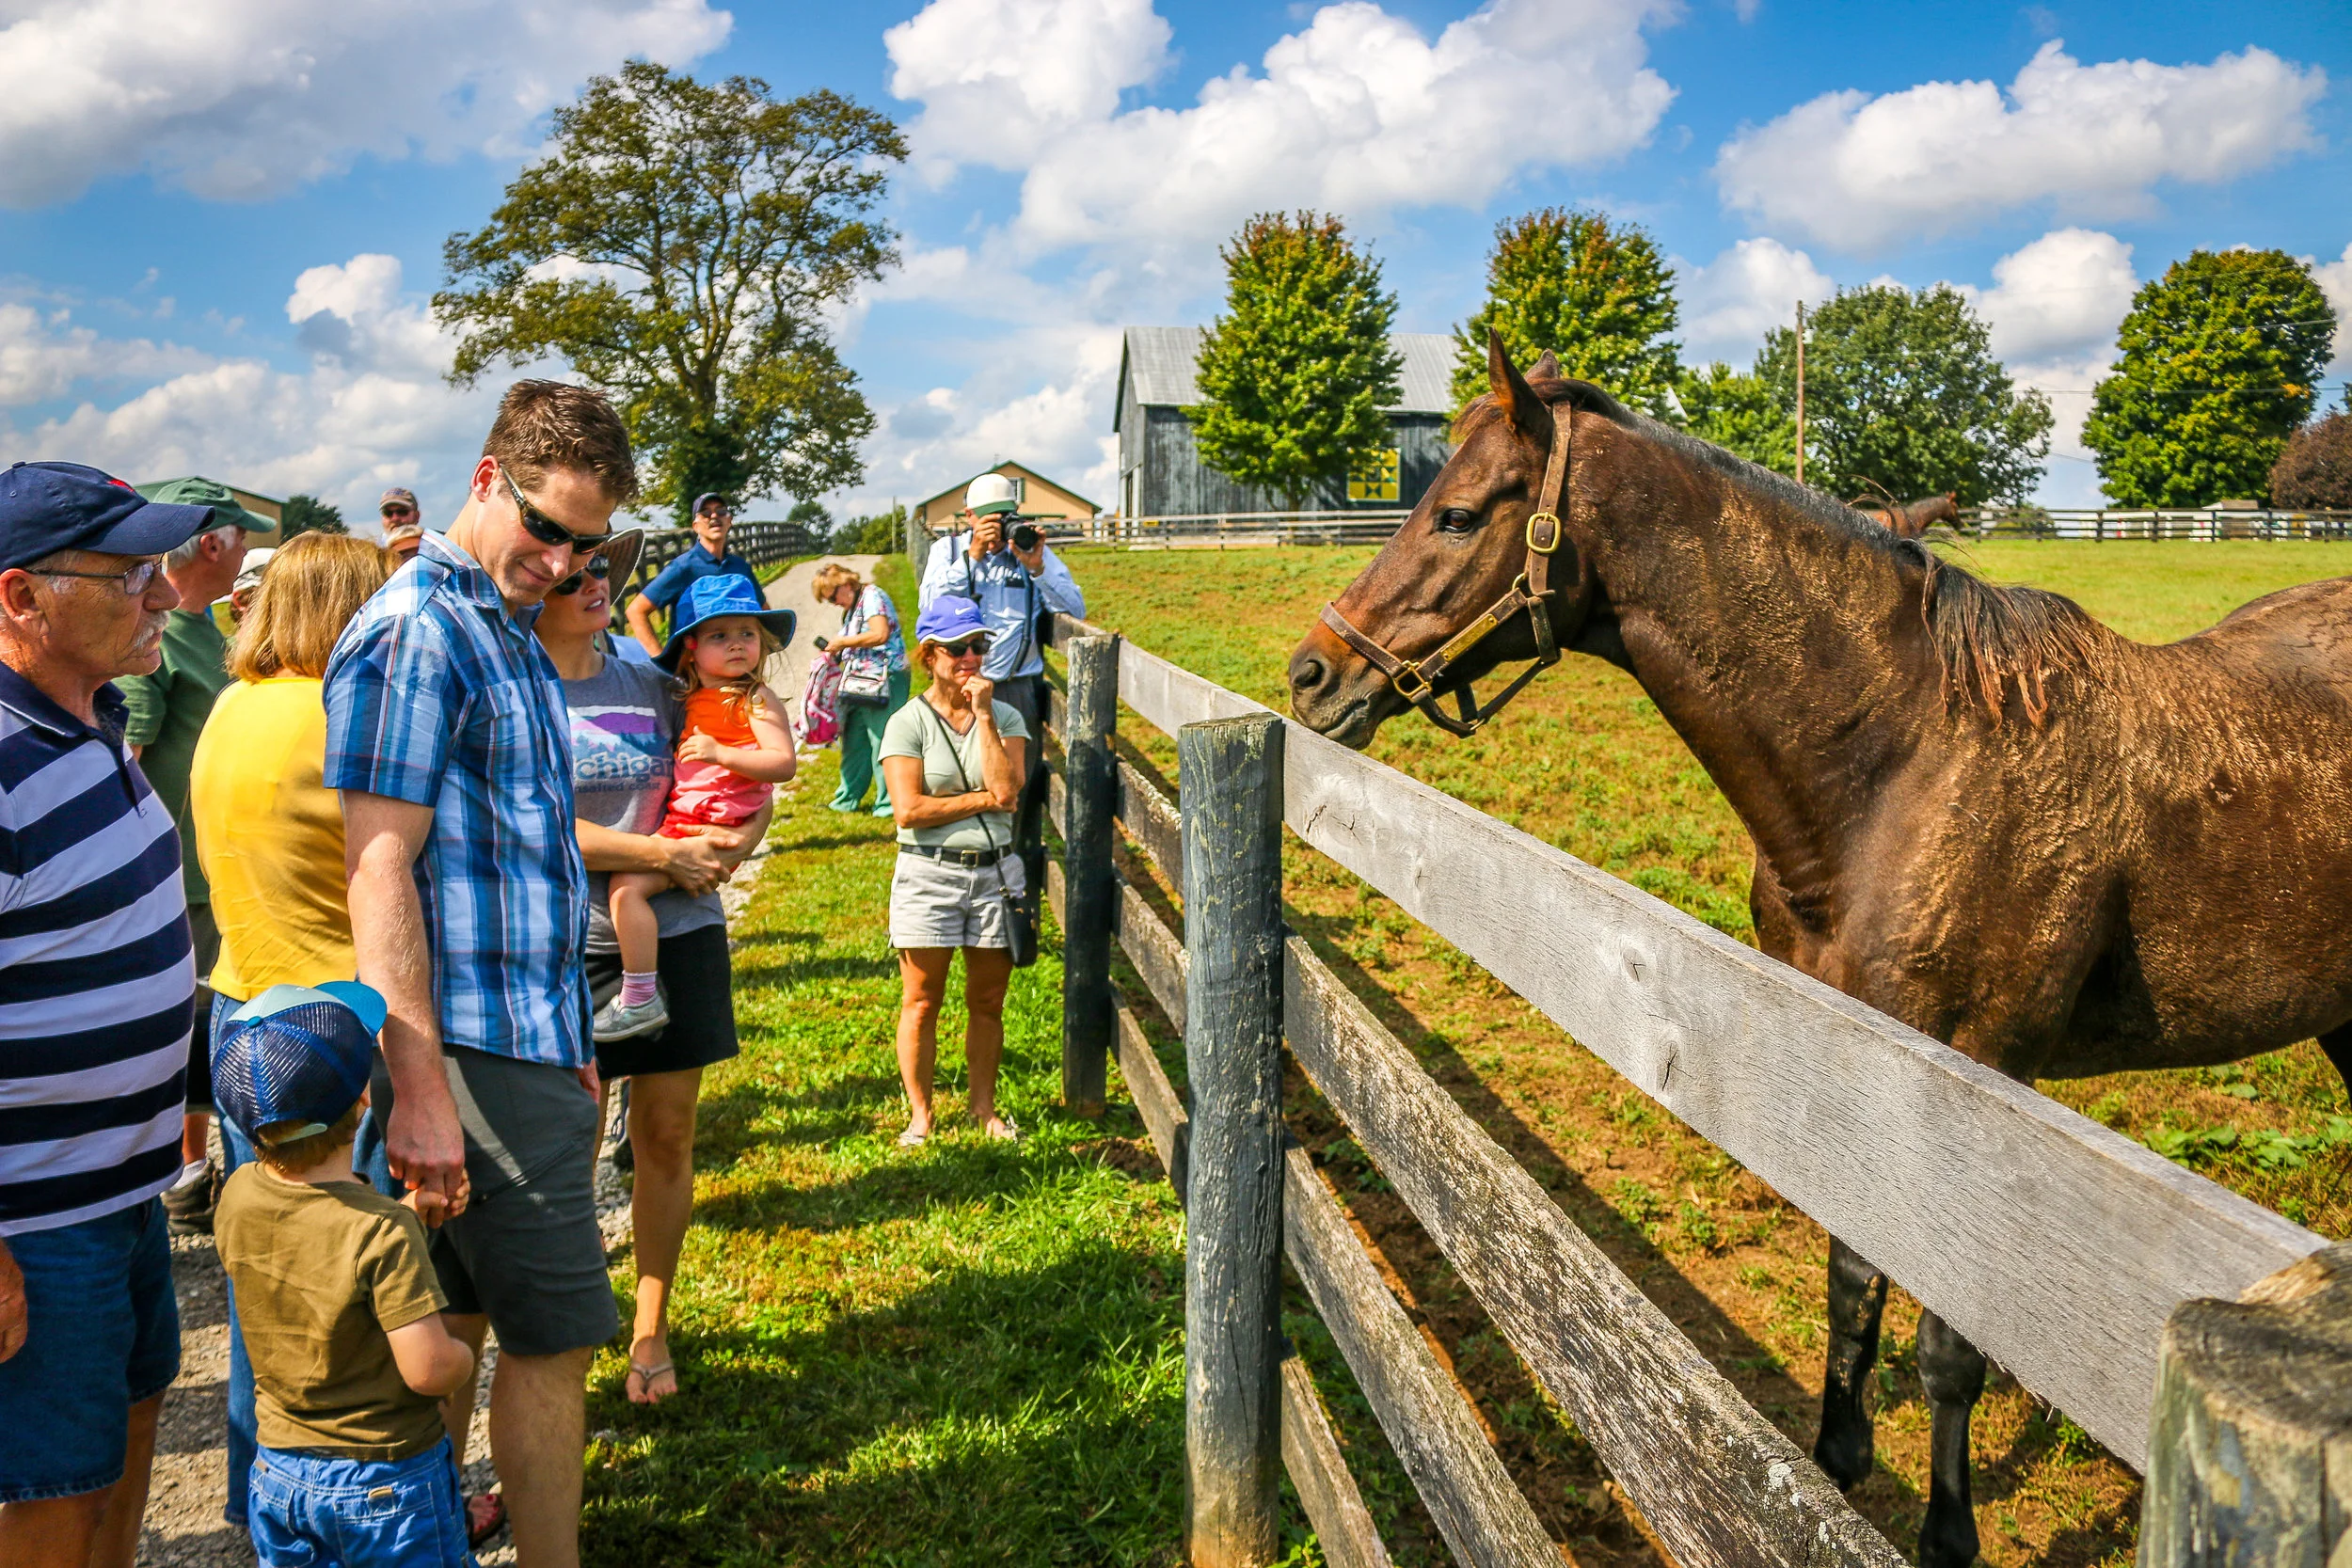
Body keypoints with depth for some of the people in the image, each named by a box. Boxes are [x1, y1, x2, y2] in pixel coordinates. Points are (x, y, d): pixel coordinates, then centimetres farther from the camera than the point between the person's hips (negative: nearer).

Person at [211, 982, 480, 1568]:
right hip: (386, 1481, -6)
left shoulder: (237, 1197, -7)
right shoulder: (382, 1232, -27)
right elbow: (430, 1369, -25)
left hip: (279, 1470, 6)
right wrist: (463, 1357, -5)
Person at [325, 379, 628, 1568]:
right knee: (555, 1337, -1)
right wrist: (420, 1089, -22)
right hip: (478, 1058, -9)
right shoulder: (414, 633, -14)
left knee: (457, 1323, 17)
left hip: (524, 1041, 9)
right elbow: (379, 871, -19)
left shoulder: (506, 632, 16)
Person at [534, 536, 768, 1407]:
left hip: (676, 933, 3)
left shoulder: (648, 680, 8)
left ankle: (651, 1328, 25)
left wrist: (743, 835, -3)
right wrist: (669, 855, -15)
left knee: (666, 1135, 8)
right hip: (567, 943, -3)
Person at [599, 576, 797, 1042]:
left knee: (627, 884, -19)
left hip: (713, 828, -9)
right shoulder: (690, 700, 16)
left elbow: (784, 763, -19)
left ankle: (640, 1000, -14)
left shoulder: (757, 702, -7)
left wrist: (720, 753, -26)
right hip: (682, 819, 9)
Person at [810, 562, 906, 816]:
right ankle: (848, 799, 22)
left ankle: (889, 803, -1)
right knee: (854, 740, 13)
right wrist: (834, 651, 6)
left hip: (885, 678, -10)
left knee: (883, 741, -7)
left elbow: (880, 634, -22)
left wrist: (843, 642, -12)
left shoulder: (872, 595, -9)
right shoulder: (853, 607, 19)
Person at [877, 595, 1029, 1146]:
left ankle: (984, 1106, 25)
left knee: (987, 1002, 10)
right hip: (929, 874, -2)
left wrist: (983, 714, -11)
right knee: (921, 1003, 3)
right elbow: (909, 810, -13)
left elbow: (1006, 789, -12)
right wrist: (984, 799, -10)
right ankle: (920, 1114, 16)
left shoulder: (1006, 717, 5)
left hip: (996, 872, 3)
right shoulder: (908, 723, -4)